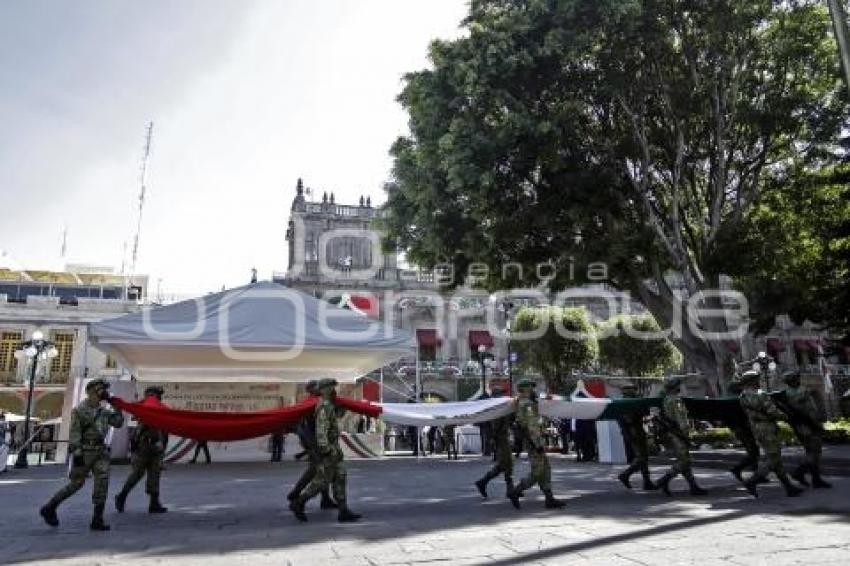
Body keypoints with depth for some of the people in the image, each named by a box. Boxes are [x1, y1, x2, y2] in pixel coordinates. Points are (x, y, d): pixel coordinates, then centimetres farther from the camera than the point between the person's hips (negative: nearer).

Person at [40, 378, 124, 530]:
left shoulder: (104, 411, 11)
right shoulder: (79, 410, -6)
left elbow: (118, 423, 11)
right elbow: (74, 433, -11)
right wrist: (76, 453, -17)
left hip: (100, 451, 5)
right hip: (85, 451, -5)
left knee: (102, 481, -6)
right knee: (76, 483, 3)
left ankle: (97, 520, -3)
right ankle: (49, 509, 26)